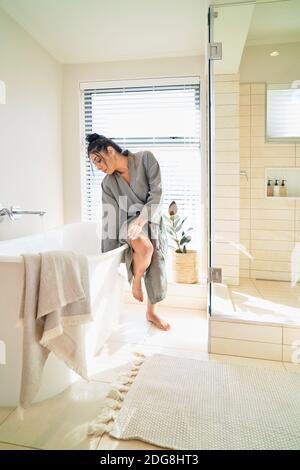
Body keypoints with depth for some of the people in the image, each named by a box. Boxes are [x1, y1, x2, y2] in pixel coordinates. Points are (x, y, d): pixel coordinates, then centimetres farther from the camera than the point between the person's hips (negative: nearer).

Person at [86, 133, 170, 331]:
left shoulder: (145, 158, -10)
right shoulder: (108, 183, -4)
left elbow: (157, 193, -15)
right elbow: (110, 219, -5)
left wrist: (141, 220, -28)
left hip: (153, 222, 1)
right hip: (129, 222, -1)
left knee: (157, 271, 3)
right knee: (145, 246, -35)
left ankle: (152, 312, 30)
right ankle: (136, 279, -2)